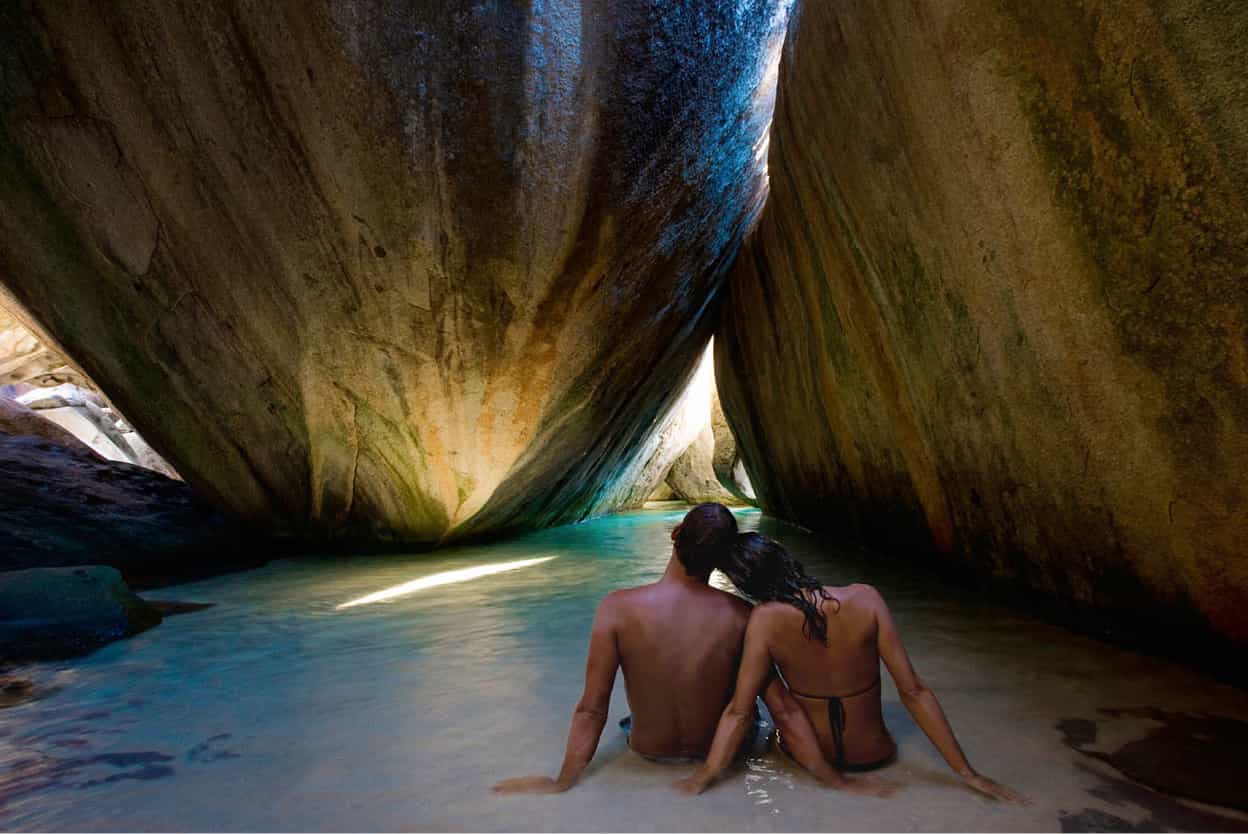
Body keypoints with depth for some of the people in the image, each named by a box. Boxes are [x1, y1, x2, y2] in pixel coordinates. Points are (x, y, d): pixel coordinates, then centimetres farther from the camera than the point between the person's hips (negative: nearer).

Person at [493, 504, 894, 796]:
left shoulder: (617, 608, -27)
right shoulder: (742, 616, -23)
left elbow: (591, 709, -21)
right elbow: (784, 709, -19)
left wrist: (563, 781, -9)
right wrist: (834, 779, -7)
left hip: (649, 751, 0)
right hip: (719, 748, 0)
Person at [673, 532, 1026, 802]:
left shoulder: (764, 618, -24)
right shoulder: (864, 599, -22)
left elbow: (738, 710, -22)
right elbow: (913, 691, -19)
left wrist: (705, 775, -15)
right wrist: (967, 772, -10)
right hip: (873, 756, 1)